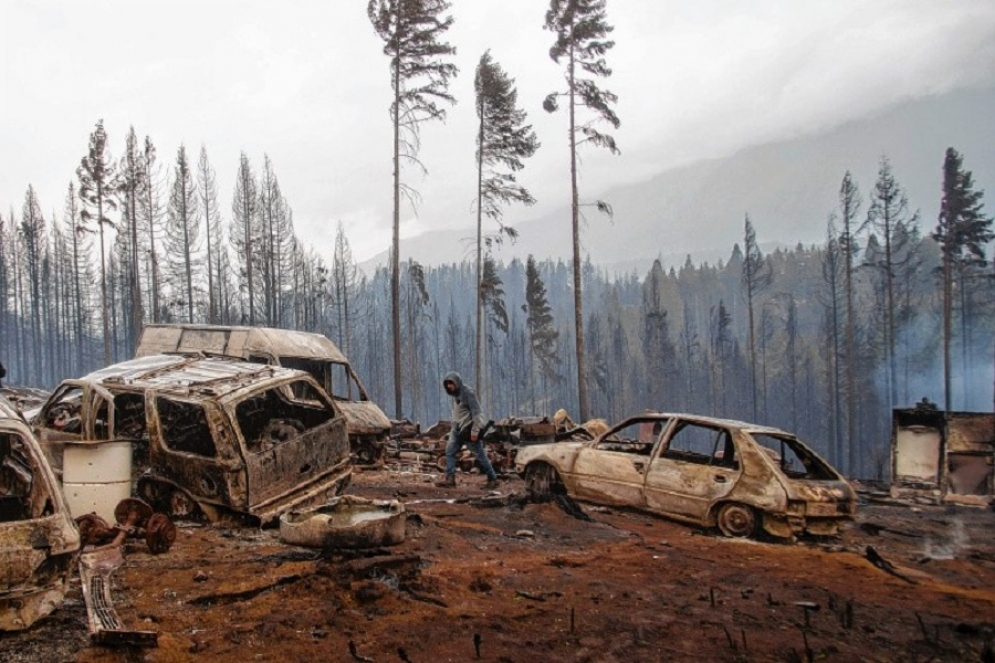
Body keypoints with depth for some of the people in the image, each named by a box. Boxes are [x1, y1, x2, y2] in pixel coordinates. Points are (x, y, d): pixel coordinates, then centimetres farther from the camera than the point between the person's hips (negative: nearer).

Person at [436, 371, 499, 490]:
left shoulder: (468, 393, -15)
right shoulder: (455, 394, 11)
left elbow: (476, 412, -19)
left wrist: (475, 431, -23)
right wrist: (454, 428, 15)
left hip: (469, 430, -8)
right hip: (458, 430, 8)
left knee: (480, 455, -1)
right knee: (450, 451, -3)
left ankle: (492, 479, 10)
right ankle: (450, 479, -5)